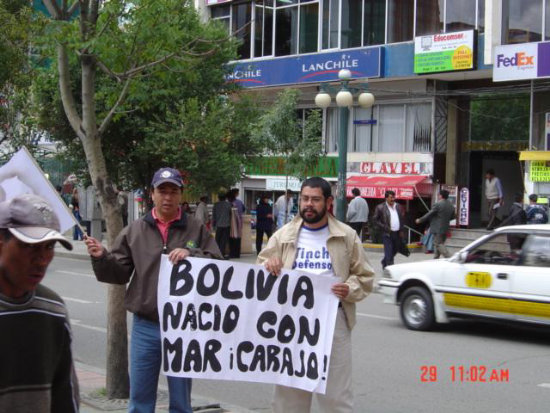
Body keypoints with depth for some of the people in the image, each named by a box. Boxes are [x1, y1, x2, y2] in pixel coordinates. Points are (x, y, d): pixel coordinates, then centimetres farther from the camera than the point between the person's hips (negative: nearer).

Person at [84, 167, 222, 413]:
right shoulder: (135, 231, 6)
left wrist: (191, 254, -21)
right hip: (145, 326, 2)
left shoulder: (196, 230, 1)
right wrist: (101, 257, -13)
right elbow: (119, 273, 4)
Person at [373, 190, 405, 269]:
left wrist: (401, 230, 9)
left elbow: (402, 219, 19)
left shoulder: (398, 207, 11)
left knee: (395, 250, 16)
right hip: (387, 234, -6)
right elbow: (375, 220, -3)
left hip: (397, 233, 6)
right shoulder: (380, 207, -5)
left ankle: (384, 262, 39)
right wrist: (385, 228, -11)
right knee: (389, 252, -9)